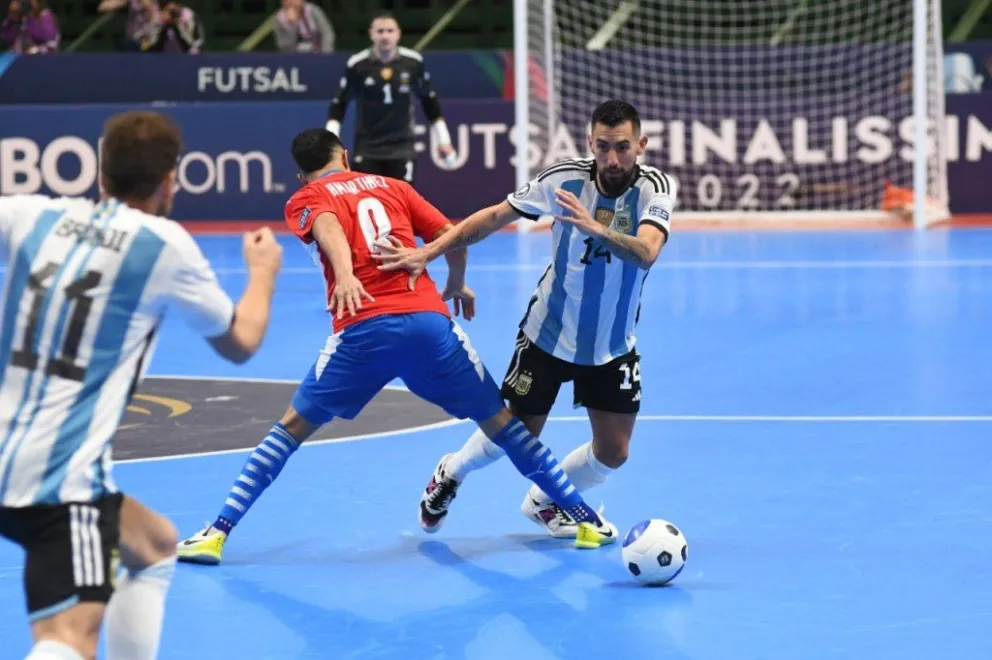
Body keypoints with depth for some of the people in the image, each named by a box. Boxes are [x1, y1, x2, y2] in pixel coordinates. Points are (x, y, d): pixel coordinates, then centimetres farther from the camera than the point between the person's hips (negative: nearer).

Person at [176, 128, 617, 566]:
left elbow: (328, 227, -9)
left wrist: (344, 275, -28)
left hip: (362, 329, -2)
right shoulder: (392, 186, 24)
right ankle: (585, 519, 19)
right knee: (499, 421, 16)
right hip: (428, 320, 2)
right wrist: (456, 285, 37)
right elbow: (452, 236, 18)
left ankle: (217, 534, 6)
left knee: (292, 427, 13)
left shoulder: (304, 201, 15)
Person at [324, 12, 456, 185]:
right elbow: (339, 104, 3)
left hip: (402, 149, 1)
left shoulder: (413, 63, -3)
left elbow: (429, 100, 12)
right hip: (367, 150, -1)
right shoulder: (357, 65, -7)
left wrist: (443, 140, 13)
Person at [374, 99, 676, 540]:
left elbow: (646, 253, -39)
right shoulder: (565, 178, -18)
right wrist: (426, 253, -16)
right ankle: (452, 471, 39)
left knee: (612, 451, 1)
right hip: (548, 334, -1)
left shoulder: (655, 188, -21)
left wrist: (598, 229, -57)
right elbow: (494, 217, -9)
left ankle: (544, 502, 31)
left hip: (613, 347, 1)